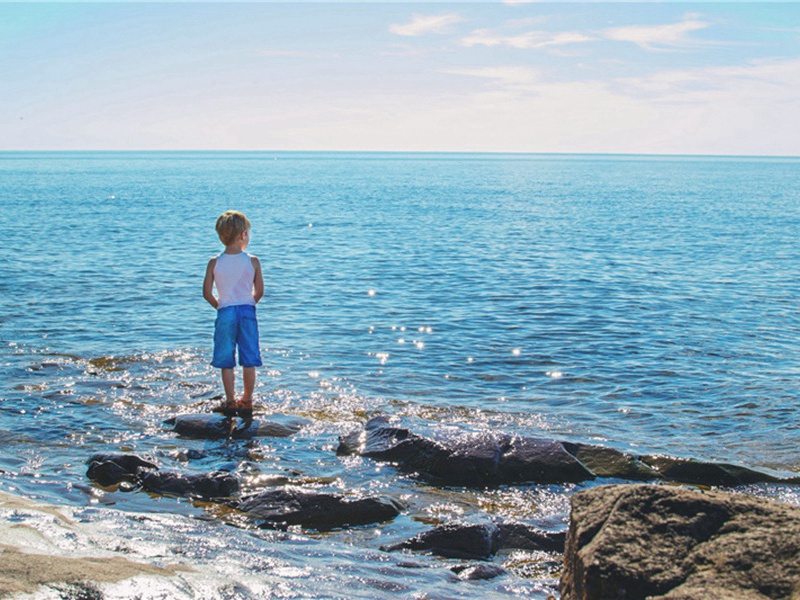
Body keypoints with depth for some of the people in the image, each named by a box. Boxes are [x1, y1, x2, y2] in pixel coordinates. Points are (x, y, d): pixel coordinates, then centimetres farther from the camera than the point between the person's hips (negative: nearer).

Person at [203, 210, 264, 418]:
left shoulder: (214, 263, -3)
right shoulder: (252, 261, -4)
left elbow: (207, 293, -2)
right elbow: (259, 291, 0)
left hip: (225, 313, 0)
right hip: (247, 311, 0)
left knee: (226, 362, 9)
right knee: (249, 361, 8)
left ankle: (230, 402, 13)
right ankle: (246, 402, 13)